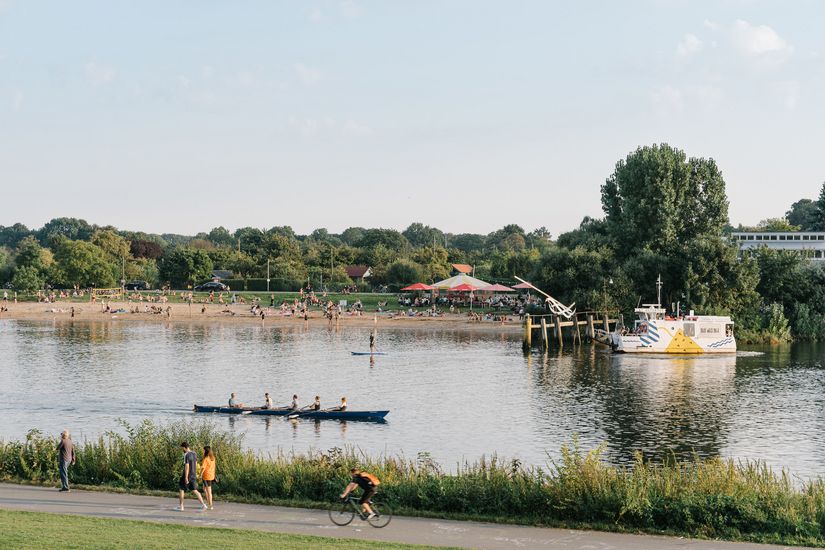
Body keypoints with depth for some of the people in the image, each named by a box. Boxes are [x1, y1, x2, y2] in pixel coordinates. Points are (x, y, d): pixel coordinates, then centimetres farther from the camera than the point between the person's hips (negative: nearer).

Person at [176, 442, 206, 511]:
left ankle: (181, 506, 12)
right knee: (194, 490, 7)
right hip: (193, 475, 7)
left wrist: (186, 477, -20)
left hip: (187, 475, -7)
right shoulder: (194, 453, 9)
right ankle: (203, 505, -5)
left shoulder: (186, 455, -17)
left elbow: (187, 466, -21)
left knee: (181, 489, 9)